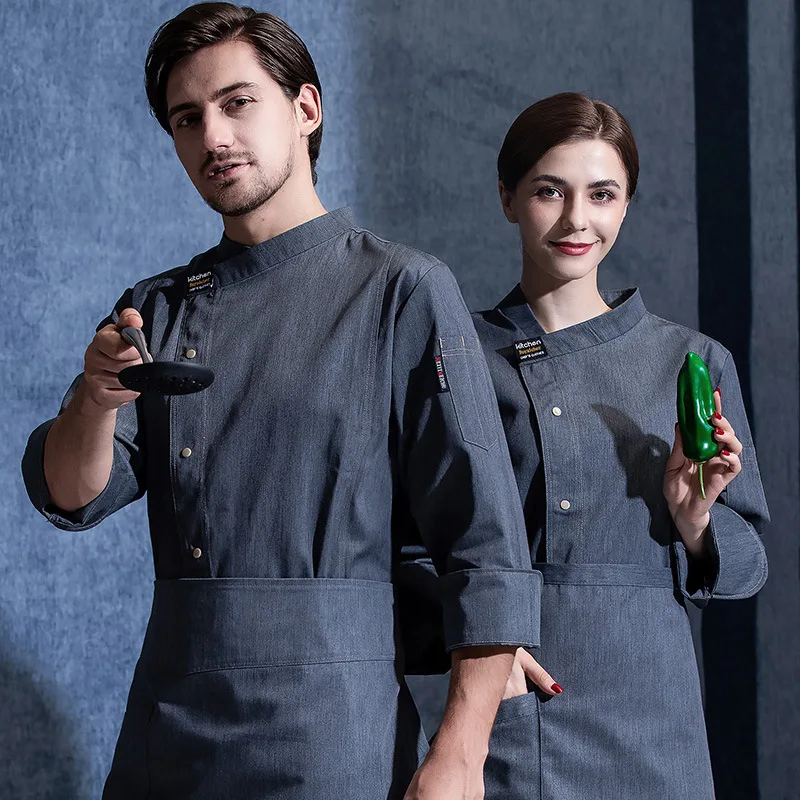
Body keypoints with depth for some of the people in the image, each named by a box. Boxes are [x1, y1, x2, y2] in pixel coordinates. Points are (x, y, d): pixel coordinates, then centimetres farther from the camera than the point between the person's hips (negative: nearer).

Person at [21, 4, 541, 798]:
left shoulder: (403, 292, -5)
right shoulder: (154, 309, 12)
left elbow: (487, 550, -10)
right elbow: (70, 496, 3)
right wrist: (97, 399, -17)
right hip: (165, 736, 5)